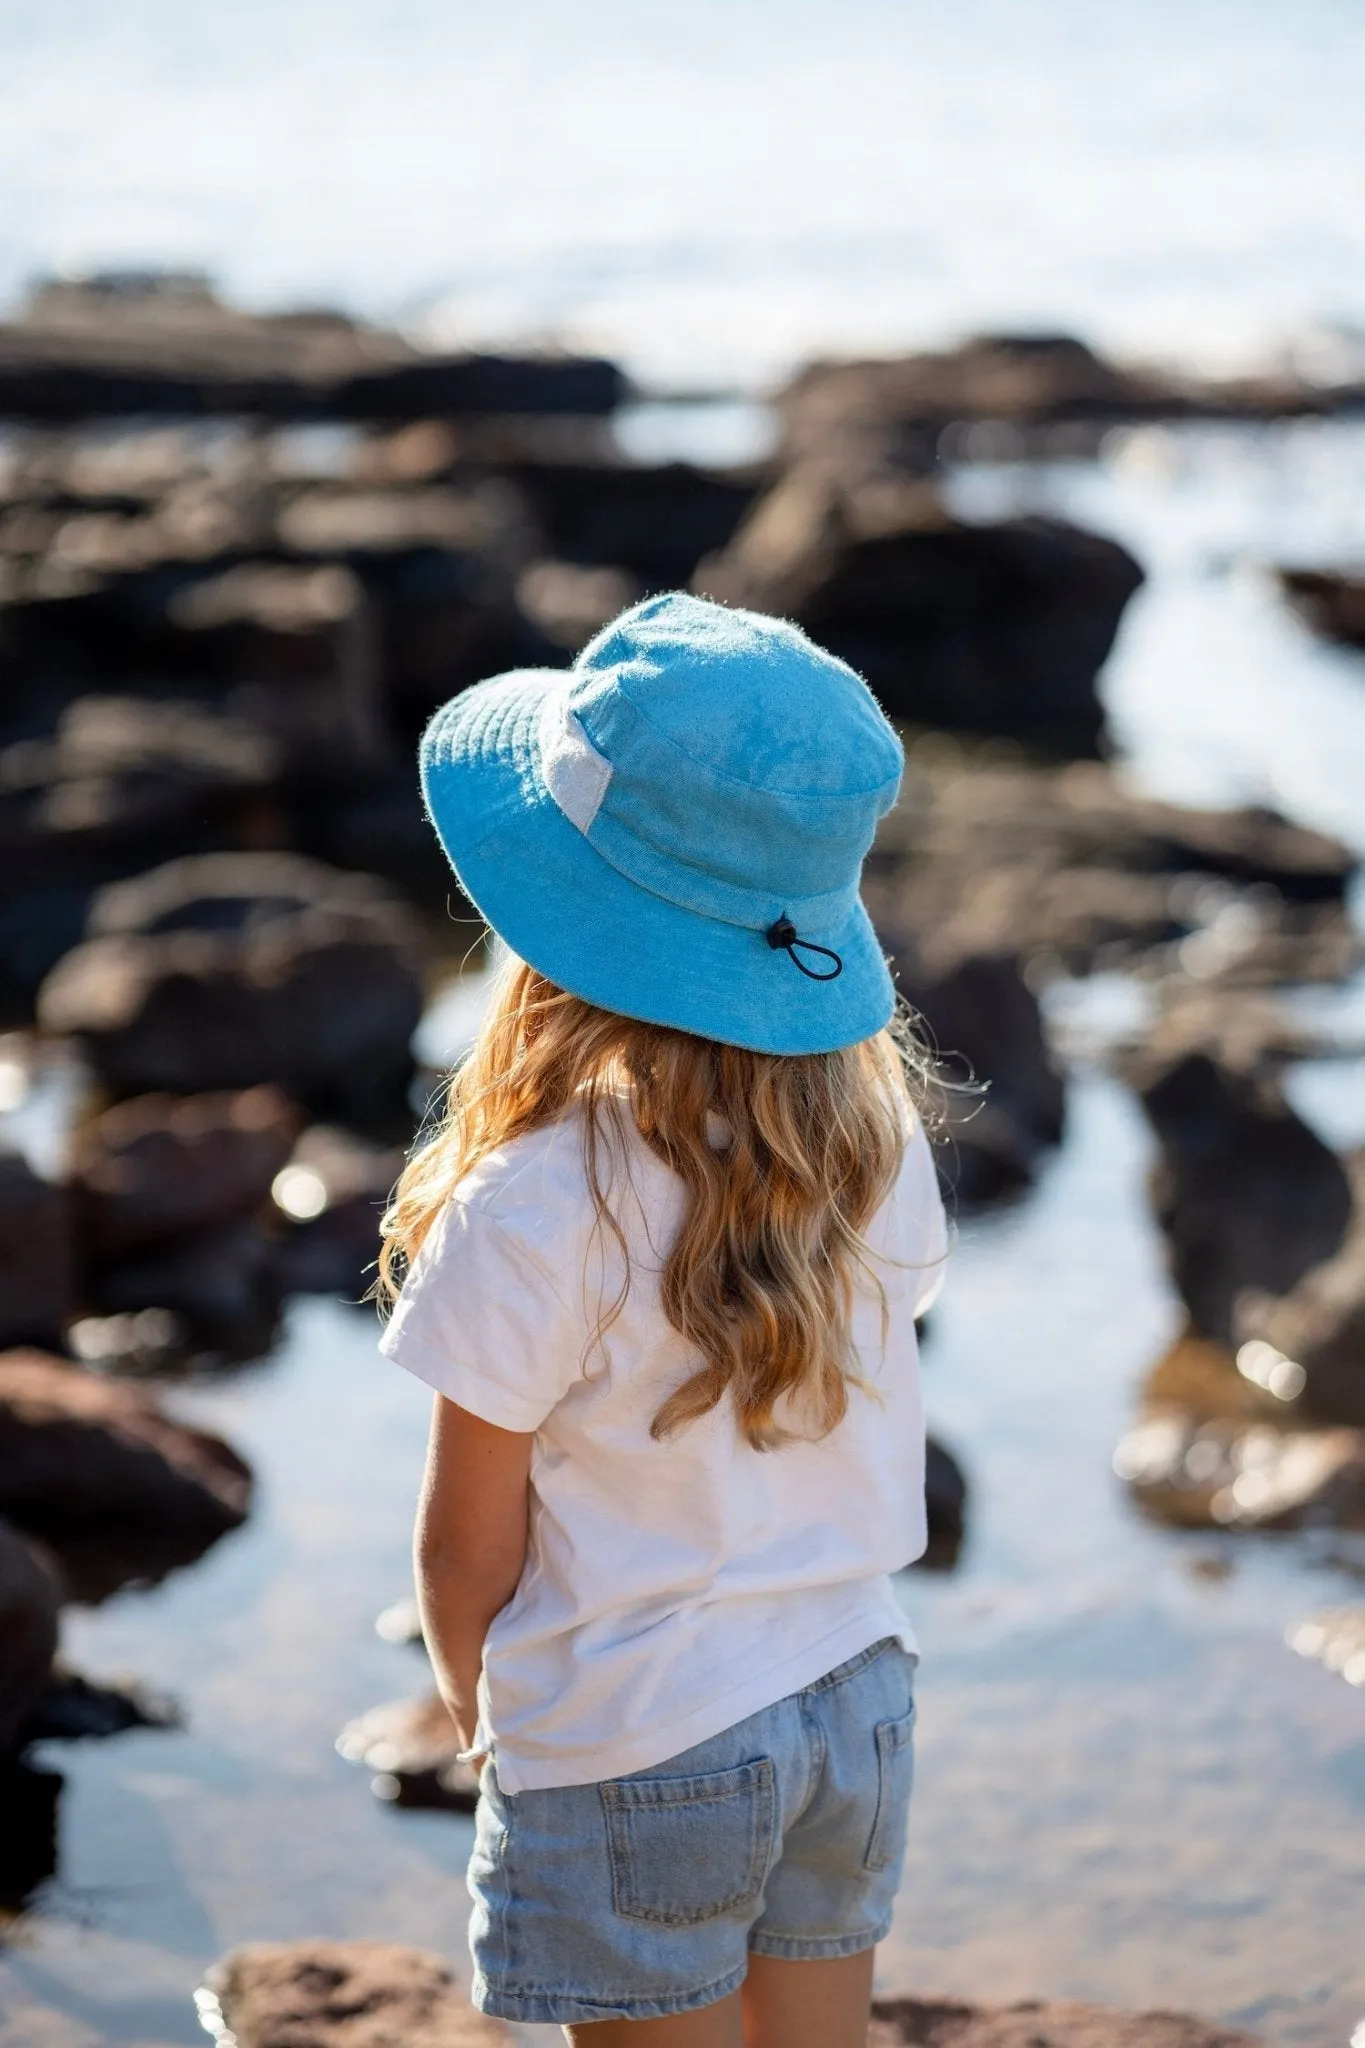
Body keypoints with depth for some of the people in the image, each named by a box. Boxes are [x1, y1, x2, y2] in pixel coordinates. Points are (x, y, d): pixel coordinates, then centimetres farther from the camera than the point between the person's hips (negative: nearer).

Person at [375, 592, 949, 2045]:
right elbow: (864, 1425, 3)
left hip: (636, 1760, -5)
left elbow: (468, 1548, -13)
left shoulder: (534, 1212, -24)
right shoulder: (871, 1122, -8)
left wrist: (475, 1708, 7)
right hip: (857, 1706, 5)